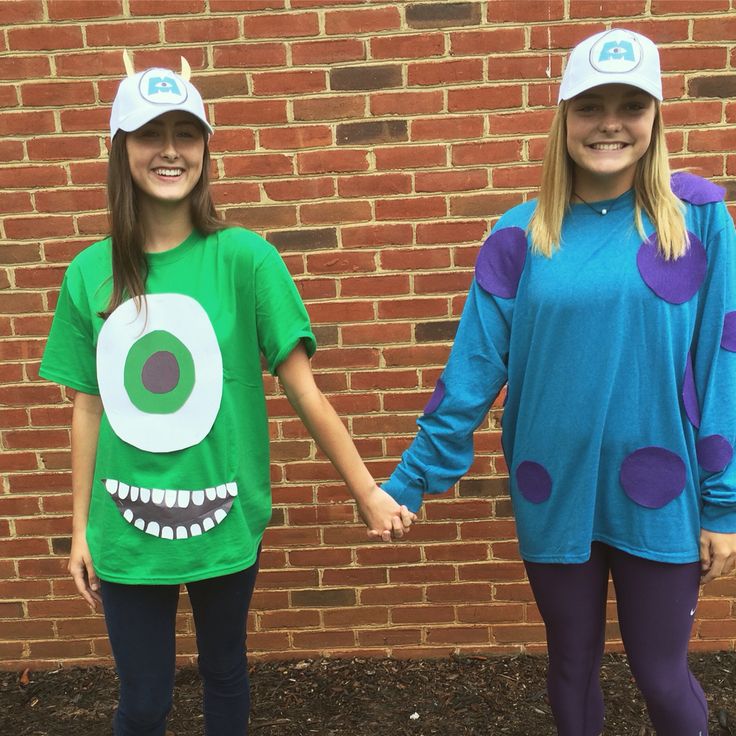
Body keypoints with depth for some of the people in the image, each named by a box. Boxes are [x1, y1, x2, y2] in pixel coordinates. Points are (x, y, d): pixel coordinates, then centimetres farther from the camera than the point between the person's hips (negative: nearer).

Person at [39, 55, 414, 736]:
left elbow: (303, 391, -9)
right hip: (125, 528, 2)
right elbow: (89, 407, 4)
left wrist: (368, 493, -7)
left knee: (224, 672, 20)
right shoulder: (90, 272, -2)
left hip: (224, 521, -1)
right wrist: (81, 528, 8)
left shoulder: (243, 257, -11)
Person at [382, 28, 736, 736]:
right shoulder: (520, 235, -5)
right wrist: (411, 480, -6)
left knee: (661, 675, 15)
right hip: (554, 495, 1)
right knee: (572, 665, 20)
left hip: (661, 498, -1)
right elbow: (472, 370, -5)